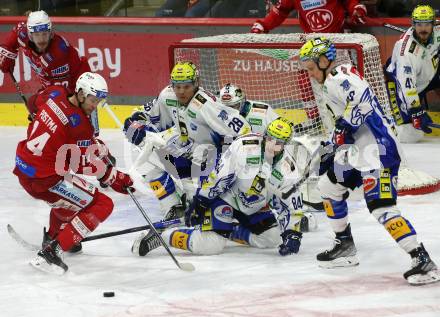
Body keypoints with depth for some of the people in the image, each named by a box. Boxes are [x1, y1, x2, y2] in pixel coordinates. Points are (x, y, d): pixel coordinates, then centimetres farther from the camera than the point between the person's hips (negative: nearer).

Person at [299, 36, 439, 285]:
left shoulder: (342, 76, -12)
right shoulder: (330, 84, 21)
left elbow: (364, 99, -30)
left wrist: (344, 128, -23)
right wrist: (331, 152, 31)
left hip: (377, 148, -11)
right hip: (357, 150, 11)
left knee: (382, 207, -19)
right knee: (329, 186, 21)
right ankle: (345, 247, 30)